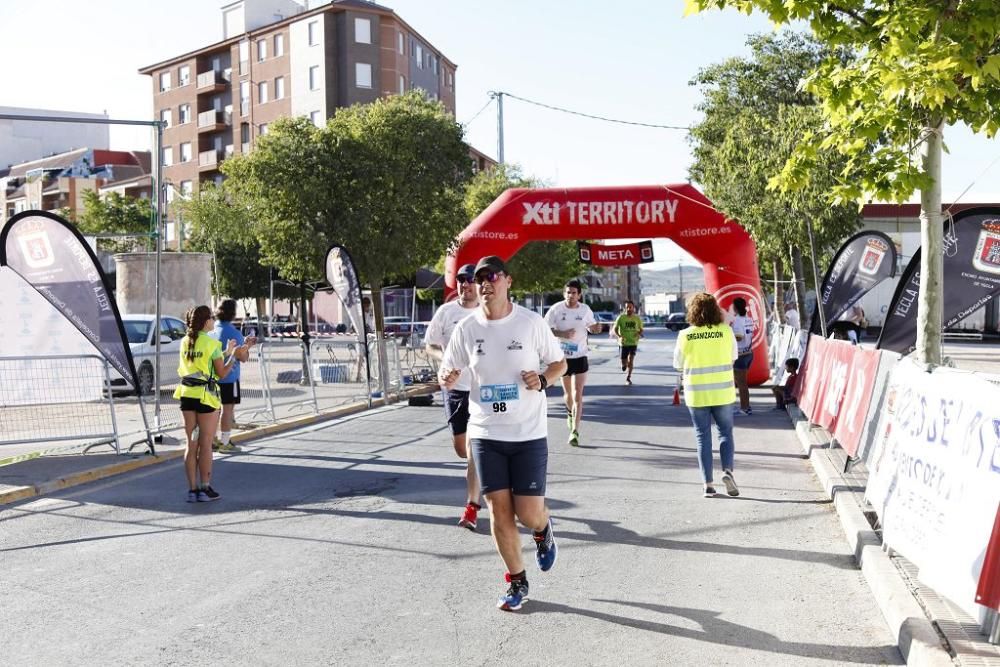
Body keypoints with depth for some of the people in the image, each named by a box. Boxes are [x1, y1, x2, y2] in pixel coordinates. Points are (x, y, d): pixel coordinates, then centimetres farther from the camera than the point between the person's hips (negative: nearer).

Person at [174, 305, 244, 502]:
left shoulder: (184, 342, 7)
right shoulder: (212, 344, -11)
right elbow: (222, 373, -8)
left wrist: (226, 351, 20)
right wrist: (232, 355, 5)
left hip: (187, 394, 6)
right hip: (206, 396, -6)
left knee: (191, 444, 10)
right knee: (206, 444, 2)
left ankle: (192, 489, 13)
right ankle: (205, 489, 7)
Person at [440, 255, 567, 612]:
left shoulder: (531, 322, -5)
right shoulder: (466, 328, 0)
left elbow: (559, 362, 6)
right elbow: (448, 371, 8)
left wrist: (543, 379, -15)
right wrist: (447, 378, -15)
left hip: (529, 434, -2)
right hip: (485, 434, 2)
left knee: (528, 513, -3)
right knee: (498, 509, 3)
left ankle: (543, 530, 35)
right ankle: (517, 581, 23)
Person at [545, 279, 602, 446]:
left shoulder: (585, 310, -1)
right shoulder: (556, 309, -8)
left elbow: (592, 326, 15)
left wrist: (596, 328, -10)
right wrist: (562, 334, -21)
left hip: (580, 357, 0)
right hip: (562, 356, 0)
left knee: (578, 395, -10)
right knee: (567, 393, 16)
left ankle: (575, 431, -10)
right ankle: (571, 412, 49)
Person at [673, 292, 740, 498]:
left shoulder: (685, 335, -8)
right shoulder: (726, 331, -6)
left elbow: (678, 365, 2)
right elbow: (733, 357, 7)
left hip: (696, 394, 0)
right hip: (722, 392, 0)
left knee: (703, 437, 8)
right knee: (725, 433, 14)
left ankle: (708, 483, 5)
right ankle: (727, 470, -6)